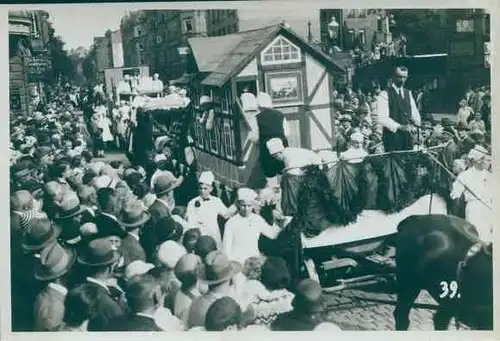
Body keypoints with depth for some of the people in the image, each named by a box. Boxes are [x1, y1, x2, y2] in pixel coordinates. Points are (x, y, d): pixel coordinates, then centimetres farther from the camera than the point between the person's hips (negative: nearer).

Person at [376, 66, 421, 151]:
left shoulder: (408, 93, 15)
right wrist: (399, 127, -26)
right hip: (392, 136, -5)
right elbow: (383, 118, -15)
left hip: (407, 136, 6)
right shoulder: (384, 94, -6)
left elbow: (414, 111, 16)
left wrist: (416, 120, -7)